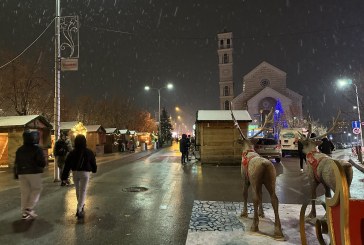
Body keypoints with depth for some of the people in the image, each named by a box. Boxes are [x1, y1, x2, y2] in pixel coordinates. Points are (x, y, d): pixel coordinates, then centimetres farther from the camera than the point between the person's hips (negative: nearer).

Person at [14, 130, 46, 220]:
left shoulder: (19, 150, 10)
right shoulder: (37, 149, -10)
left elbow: (16, 163, 14)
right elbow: (42, 162, -15)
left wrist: (16, 174, 21)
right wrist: (41, 167, 7)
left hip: (22, 173, 6)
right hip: (34, 173, -6)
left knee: (24, 192, 10)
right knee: (36, 189, 8)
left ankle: (24, 212, 13)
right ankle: (29, 208, -3)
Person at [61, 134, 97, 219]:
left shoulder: (72, 153, -5)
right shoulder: (89, 152, -7)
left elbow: (67, 165, -5)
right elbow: (93, 162, 5)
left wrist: (64, 176, -1)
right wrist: (94, 169, 23)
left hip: (75, 172, 3)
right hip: (85, 173, -2)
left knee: (78, 190, 20)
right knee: (83, 191, -1)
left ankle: (81, 205, 37)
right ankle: (79, 210, -10)